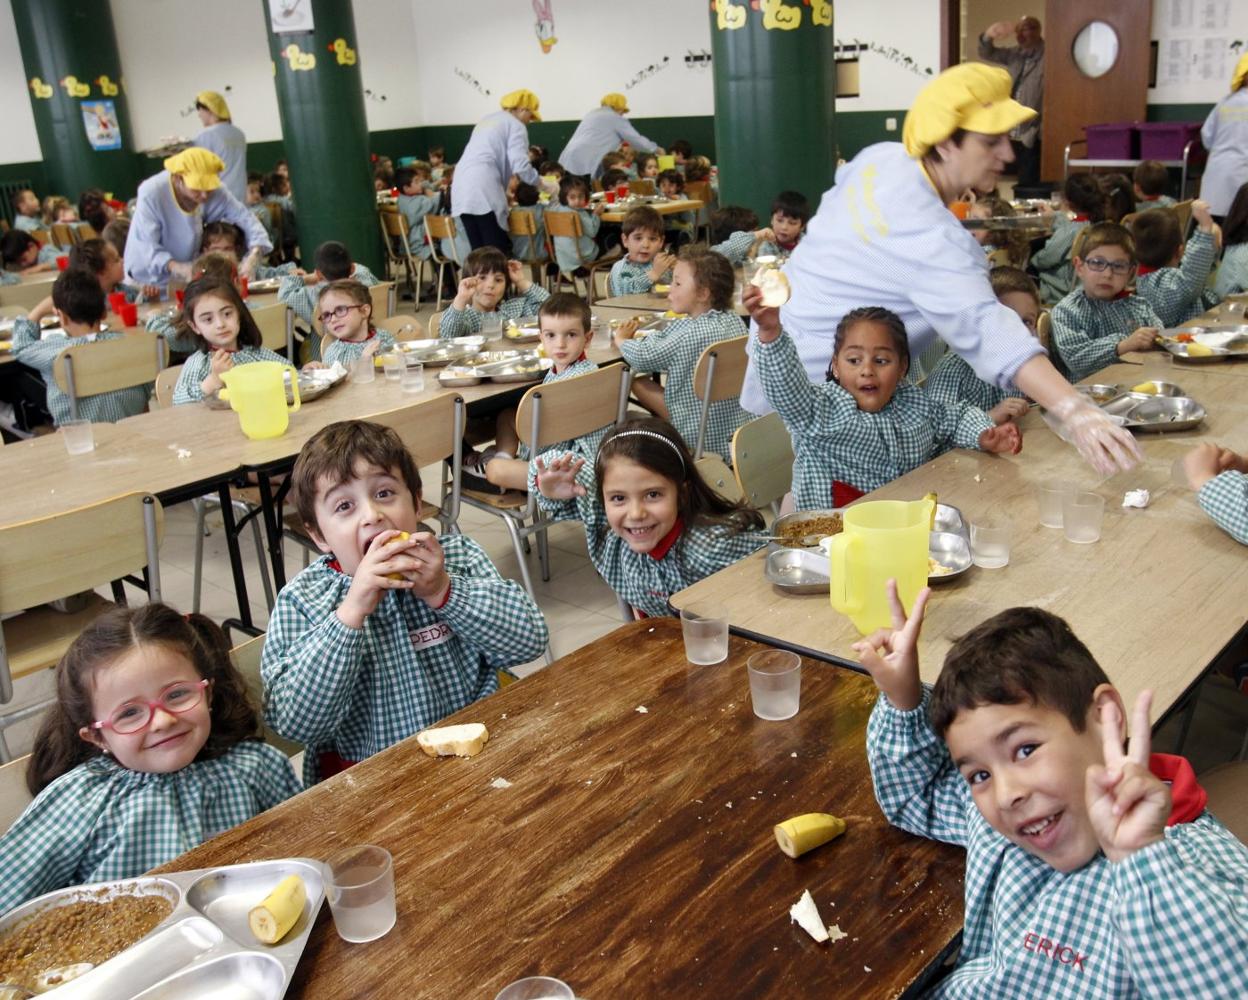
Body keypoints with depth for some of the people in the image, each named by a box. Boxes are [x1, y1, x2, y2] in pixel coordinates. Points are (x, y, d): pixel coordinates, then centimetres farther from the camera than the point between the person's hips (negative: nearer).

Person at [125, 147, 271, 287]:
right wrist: (176, 268, -47)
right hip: (150, 278, -4)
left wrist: (252, 258, -35)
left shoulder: (215, 193, -14)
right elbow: (145, 246, -28)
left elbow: (247, 220, -15)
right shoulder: (151, 194, -23)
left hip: (188, 277, 4)